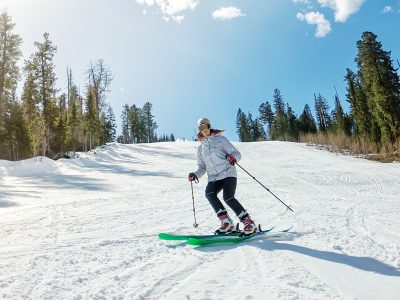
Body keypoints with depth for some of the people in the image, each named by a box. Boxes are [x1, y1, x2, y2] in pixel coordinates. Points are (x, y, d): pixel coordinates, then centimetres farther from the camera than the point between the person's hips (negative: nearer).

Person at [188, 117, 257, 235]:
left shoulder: (220, 139, 8)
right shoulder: (200, 148, 20)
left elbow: (237, 154, 3)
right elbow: (202, 167, 23)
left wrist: (233, 157, -21)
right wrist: (195, 175, 2)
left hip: (228, 174, -4)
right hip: (213, 178, 4)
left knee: (228, 197, -25)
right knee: (209, 193, -26)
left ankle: (249, 223, -13)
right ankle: (227, 222, -22)